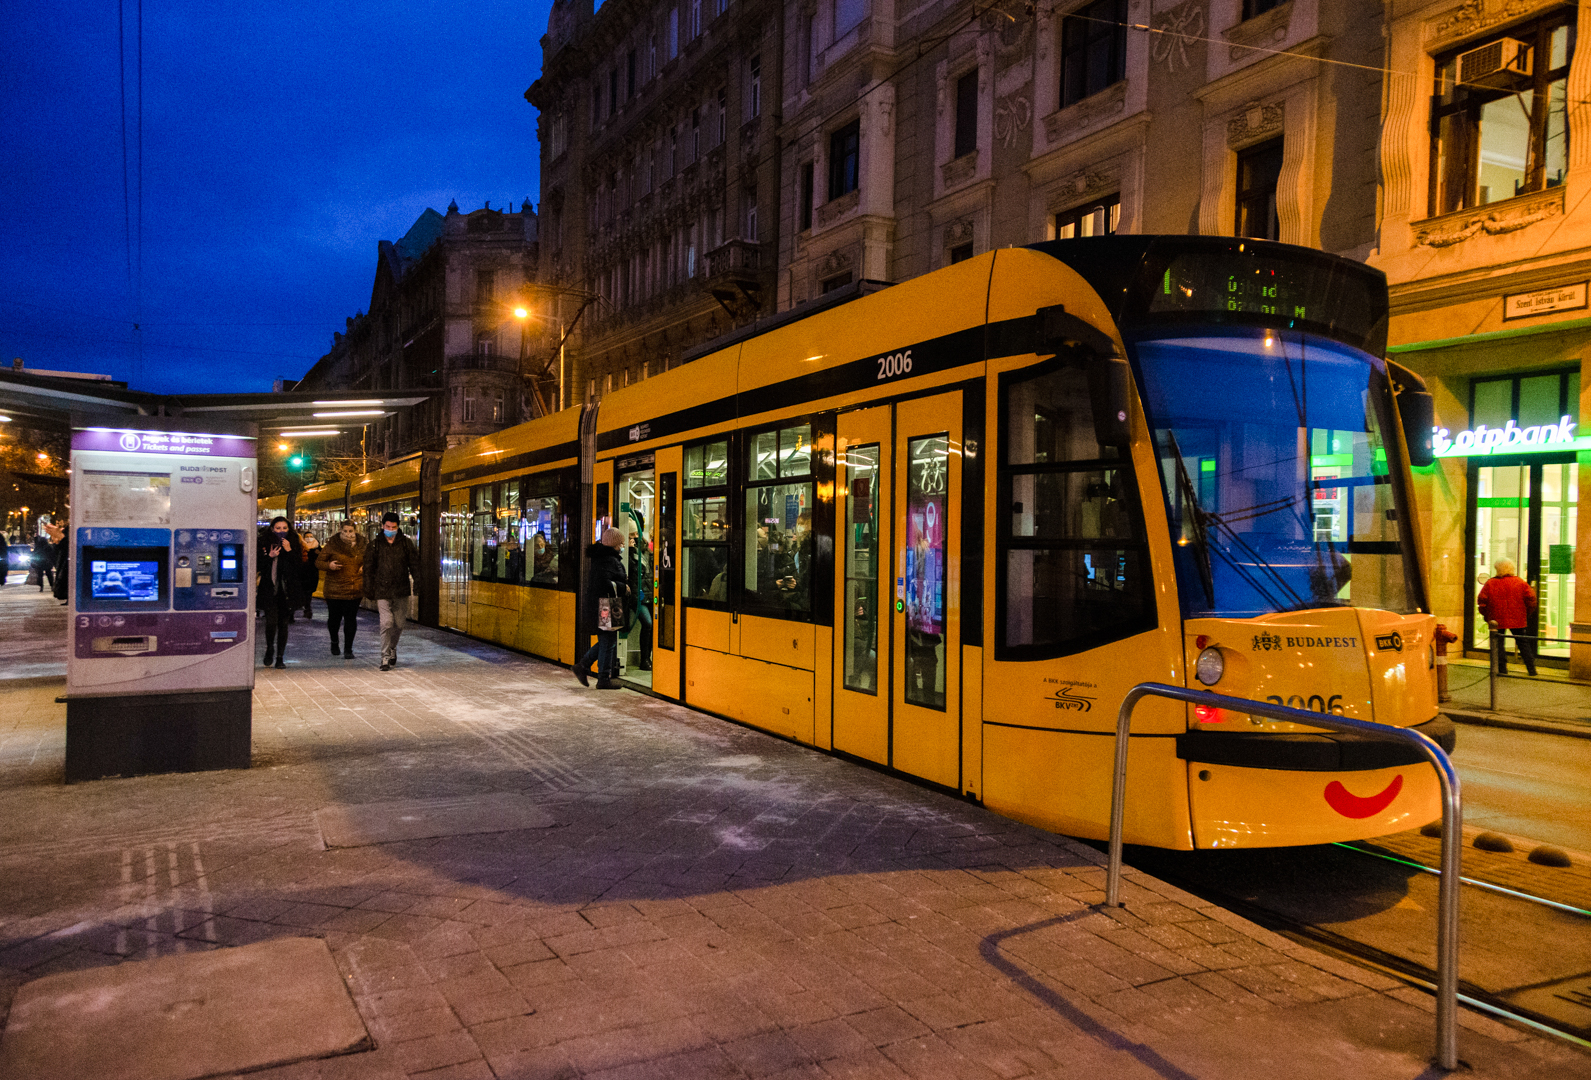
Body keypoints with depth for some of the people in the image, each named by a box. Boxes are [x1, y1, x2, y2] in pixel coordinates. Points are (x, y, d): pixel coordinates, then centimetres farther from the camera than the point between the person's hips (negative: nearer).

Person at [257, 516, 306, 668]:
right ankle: (269, 650, 14)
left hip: (288, 591, 2)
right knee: (271, 621, -12)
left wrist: (290, 551, -11)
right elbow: (259, 566, 2)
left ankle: (280, 657, 14)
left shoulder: (294, 544, 7)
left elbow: (300, 567, -1)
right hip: (270, 590, -1)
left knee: (283, 624, 5)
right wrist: (270, 557, -13)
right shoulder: (264, 543, 3)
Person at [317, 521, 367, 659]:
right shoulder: (332, 545, -3)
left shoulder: (363, 545, 4)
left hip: (354, 589, 1)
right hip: (334, 589, -1)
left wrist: (364, 567, -2)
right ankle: (334, 642, 35)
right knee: (334, 617, 6)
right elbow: (318, 562, 2)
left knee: (351, 619, -2)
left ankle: (348, 649, 6)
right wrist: (329, 565, -19)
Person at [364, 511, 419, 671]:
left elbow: (414, 564, 8)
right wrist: (369, 590, 4)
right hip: (382, 591, -2)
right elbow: (368, 569, 6)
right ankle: (386, 657, -3)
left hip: (401, 591, 2)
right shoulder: (374, 545, 2)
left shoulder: (406, 543, 4)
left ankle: (392, 649, 34)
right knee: (386, 623, -10)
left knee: (399, 623, 9)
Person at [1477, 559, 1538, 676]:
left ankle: (1502, 669, 4)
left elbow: (1482, 601, -5)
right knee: (1523, 643, 13)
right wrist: (1527, 614, 11)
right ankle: (1531, 668, 14)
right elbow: (1531, 598, -2)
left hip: (1497, 620, -2)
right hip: (1517, 620, 2)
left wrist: (1486, 616, 7)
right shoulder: (1520, 582, -1)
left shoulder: (1490, 584, -5)